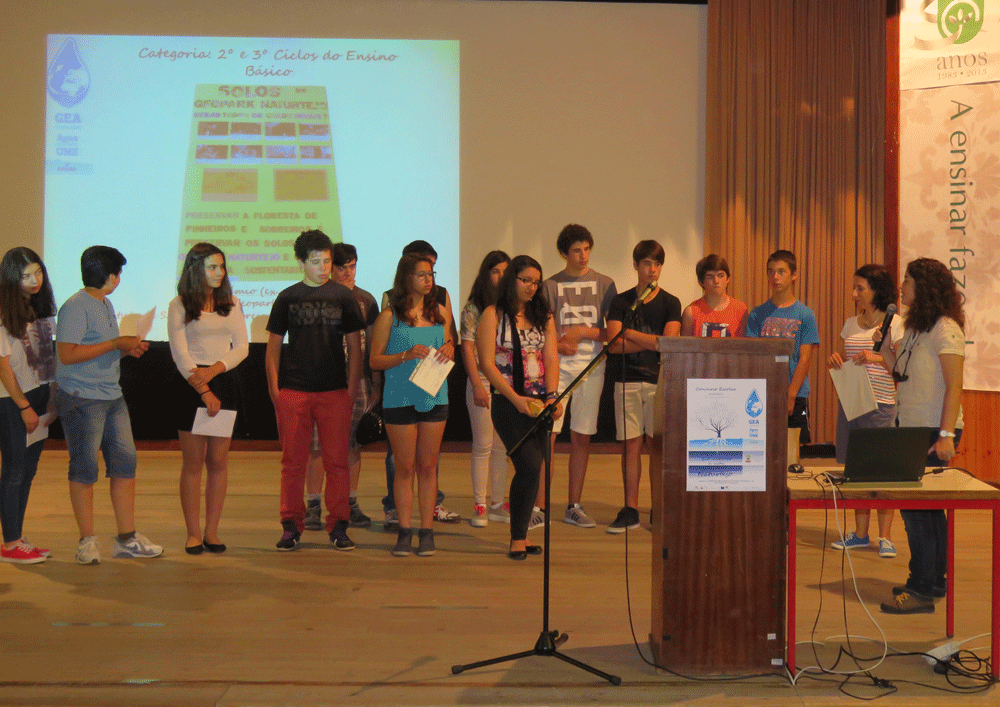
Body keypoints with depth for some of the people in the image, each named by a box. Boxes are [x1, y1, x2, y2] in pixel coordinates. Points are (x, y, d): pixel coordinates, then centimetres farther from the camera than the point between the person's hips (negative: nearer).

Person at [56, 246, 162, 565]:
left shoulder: (105, 304, 17)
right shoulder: (75, 307, -13)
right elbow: (67, 354, -21)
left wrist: (128, 348, 7)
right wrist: (116, 344, -18)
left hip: (112, 397, 9)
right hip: (82, 399, -9)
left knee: (125, 462, 6)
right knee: (85, 468, 0)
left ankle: (127, 538, 14)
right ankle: (87, 541, 10)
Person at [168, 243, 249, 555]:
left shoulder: (231, 304, 10)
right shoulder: (179, 306, 0)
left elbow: (242, 346, 6)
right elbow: (179, 354, -6)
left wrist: (213, 370, -11)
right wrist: (204, 390, -15)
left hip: (224, 381, 3)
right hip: (190, 384, -3)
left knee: (219, 461, 3)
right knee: (193, 462, -1)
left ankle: (212, 531, 10)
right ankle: (193, 533, 5)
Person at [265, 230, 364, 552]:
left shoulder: (343, 296, 7)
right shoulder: (287, 298, 8)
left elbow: (354, 345, 9)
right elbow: (273, 346, 10)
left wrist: (352, 386, 0)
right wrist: (274, 387, 1)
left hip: (335, 392, 0)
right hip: (292, 391, 0)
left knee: (336, 460, 0)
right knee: (293, 461, 3)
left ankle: (338, 525, 9)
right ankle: (291, 525, 13)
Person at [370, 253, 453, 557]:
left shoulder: (441, 312, 11)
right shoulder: (389, 316, -2)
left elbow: (449, 347, 21)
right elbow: (375, 361, -3)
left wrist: (448, 350, -2)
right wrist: (407, 355, -16)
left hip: (435, 398, 3)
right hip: (399, 399, -3)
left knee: (428, 466, 6)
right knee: (405, 468, 2)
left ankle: (426, 531, 12)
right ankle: (404, 530, 11)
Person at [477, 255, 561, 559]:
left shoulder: (543, 316, 15)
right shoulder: (493, 315, 1)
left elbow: (551, 358, 6)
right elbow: (487, 363, -6)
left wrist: (552, 395, -11)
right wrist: (516, 398, -15)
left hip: (539, 403, 4)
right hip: (508, 404, -4)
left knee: (532, 469, 3)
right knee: (529, 467, -15)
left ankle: (520, 538, 14)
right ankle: (517, 539, -3)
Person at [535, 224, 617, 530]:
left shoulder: (604, 284, 9)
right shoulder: (550, 286, 7)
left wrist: (583, 332, -8)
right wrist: (558, 346, -12)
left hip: (591, 366, 1)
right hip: (557, 366, -1)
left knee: (581, 437, 5)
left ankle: (574, 507, 15)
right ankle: (538, 507, -3)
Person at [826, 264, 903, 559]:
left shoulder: (894, 323, -3)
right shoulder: (850, 324, 14)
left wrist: (879, 358, -22)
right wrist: (837, 361, 1)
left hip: (881, 404, -5)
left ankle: (885, 536, 5)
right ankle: (860, 533, 16)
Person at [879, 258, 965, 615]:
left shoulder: (945, 329, -13)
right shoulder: (915, 327, 16)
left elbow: (954, 387, -18)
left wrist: (946, 434, -24)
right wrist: (884, 348, 6)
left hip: (933, 432, -9)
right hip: (910, 427, 9)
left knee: (916, 506, -8)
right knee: (927, 506, 14)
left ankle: (922, 589, -2)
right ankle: (934, 580, 24)